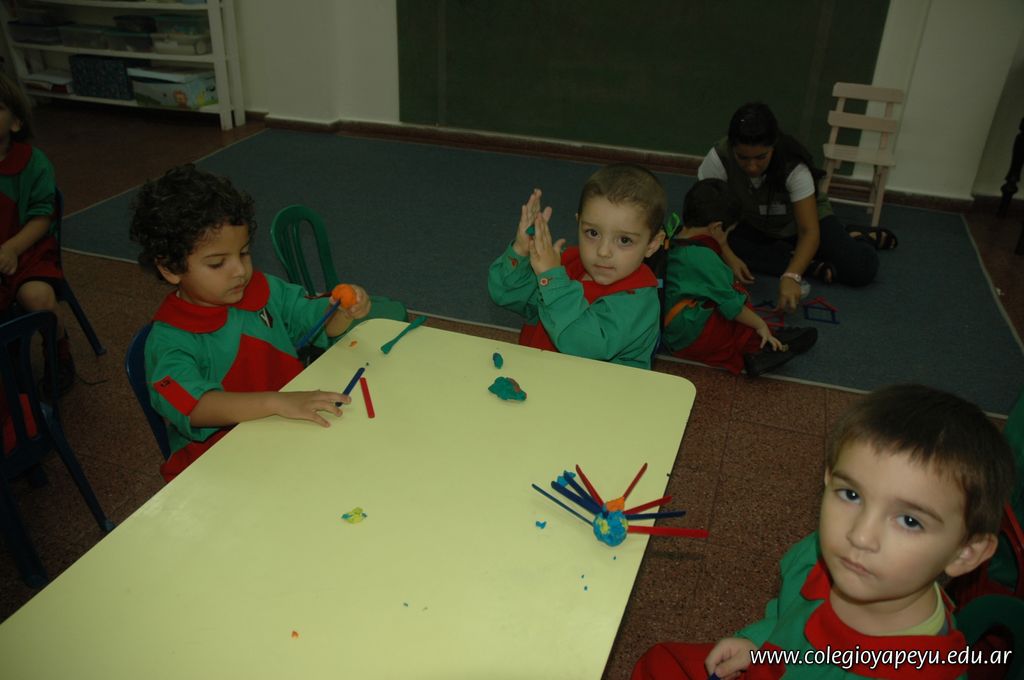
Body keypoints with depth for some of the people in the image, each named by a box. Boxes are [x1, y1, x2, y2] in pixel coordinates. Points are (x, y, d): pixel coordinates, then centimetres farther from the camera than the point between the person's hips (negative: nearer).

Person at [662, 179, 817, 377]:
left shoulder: (672, 244, 7)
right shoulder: (704, 257, -20)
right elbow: (731, 305, -14)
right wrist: (761, 325, -1)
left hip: (672, 336, 9)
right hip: (693, 336, -9)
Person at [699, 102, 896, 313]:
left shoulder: (794, 167, -32)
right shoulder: (719, 157, -30)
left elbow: (809, 231, -35)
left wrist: (791, 276, -52)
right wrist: (729, 257, -42)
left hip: (806, 218, -2)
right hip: (755, 227, 2)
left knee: (862, 269, -24)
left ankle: (861, 238, 12)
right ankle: (808, 264, -21)